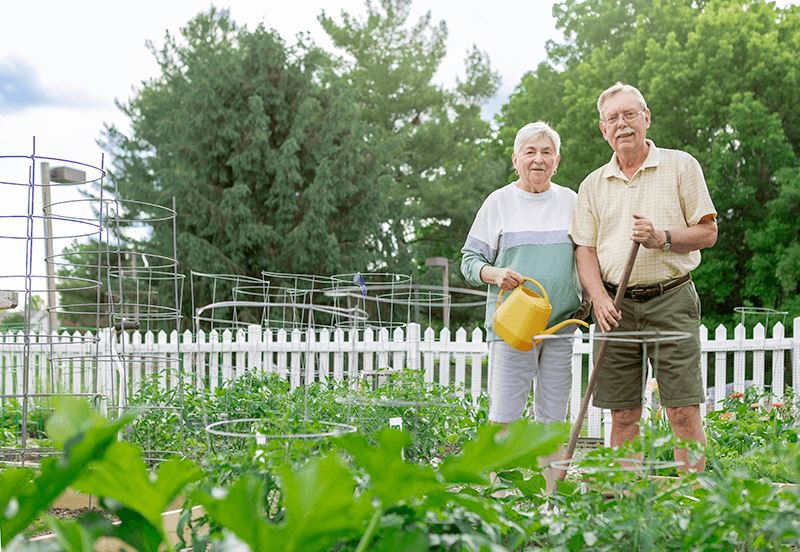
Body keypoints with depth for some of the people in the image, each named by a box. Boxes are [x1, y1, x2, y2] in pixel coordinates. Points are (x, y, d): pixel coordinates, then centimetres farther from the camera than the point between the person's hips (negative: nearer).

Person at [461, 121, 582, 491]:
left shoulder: (571, 202, 12)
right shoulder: (498, 202, 4)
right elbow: (470, 260, 4)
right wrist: (495, 274, -16)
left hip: (561, 322, 3)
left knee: (553, 416, 7)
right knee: (504, 415, -8)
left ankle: (551, 494, 15)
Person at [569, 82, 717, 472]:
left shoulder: (680, 166, 5)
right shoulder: (593, 185, 13)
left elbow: (707, 232, 3)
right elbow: (585, 249, 8)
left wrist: (662, 238, -15)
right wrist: (599, 298, -8)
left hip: (670, 300, -2)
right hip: (616, 306, 3)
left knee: (684, 411, -6)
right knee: (623, 416, 4)